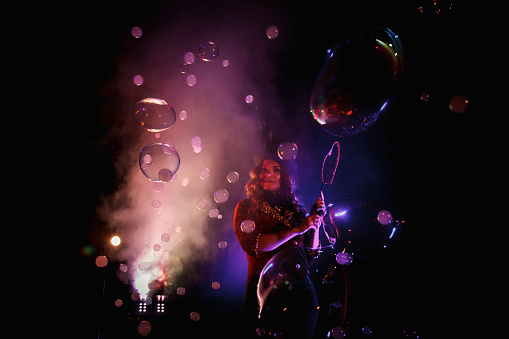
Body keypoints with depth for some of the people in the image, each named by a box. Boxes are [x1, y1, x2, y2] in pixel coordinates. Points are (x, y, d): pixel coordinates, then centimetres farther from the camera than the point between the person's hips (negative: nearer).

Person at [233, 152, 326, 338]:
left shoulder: (294, 208, 15)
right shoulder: (246, 207, 5)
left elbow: (311, 254, 15)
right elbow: (251, 245, -13)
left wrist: (316, 222, 4)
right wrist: (296, 230, -12)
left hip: (301, 286, 4)